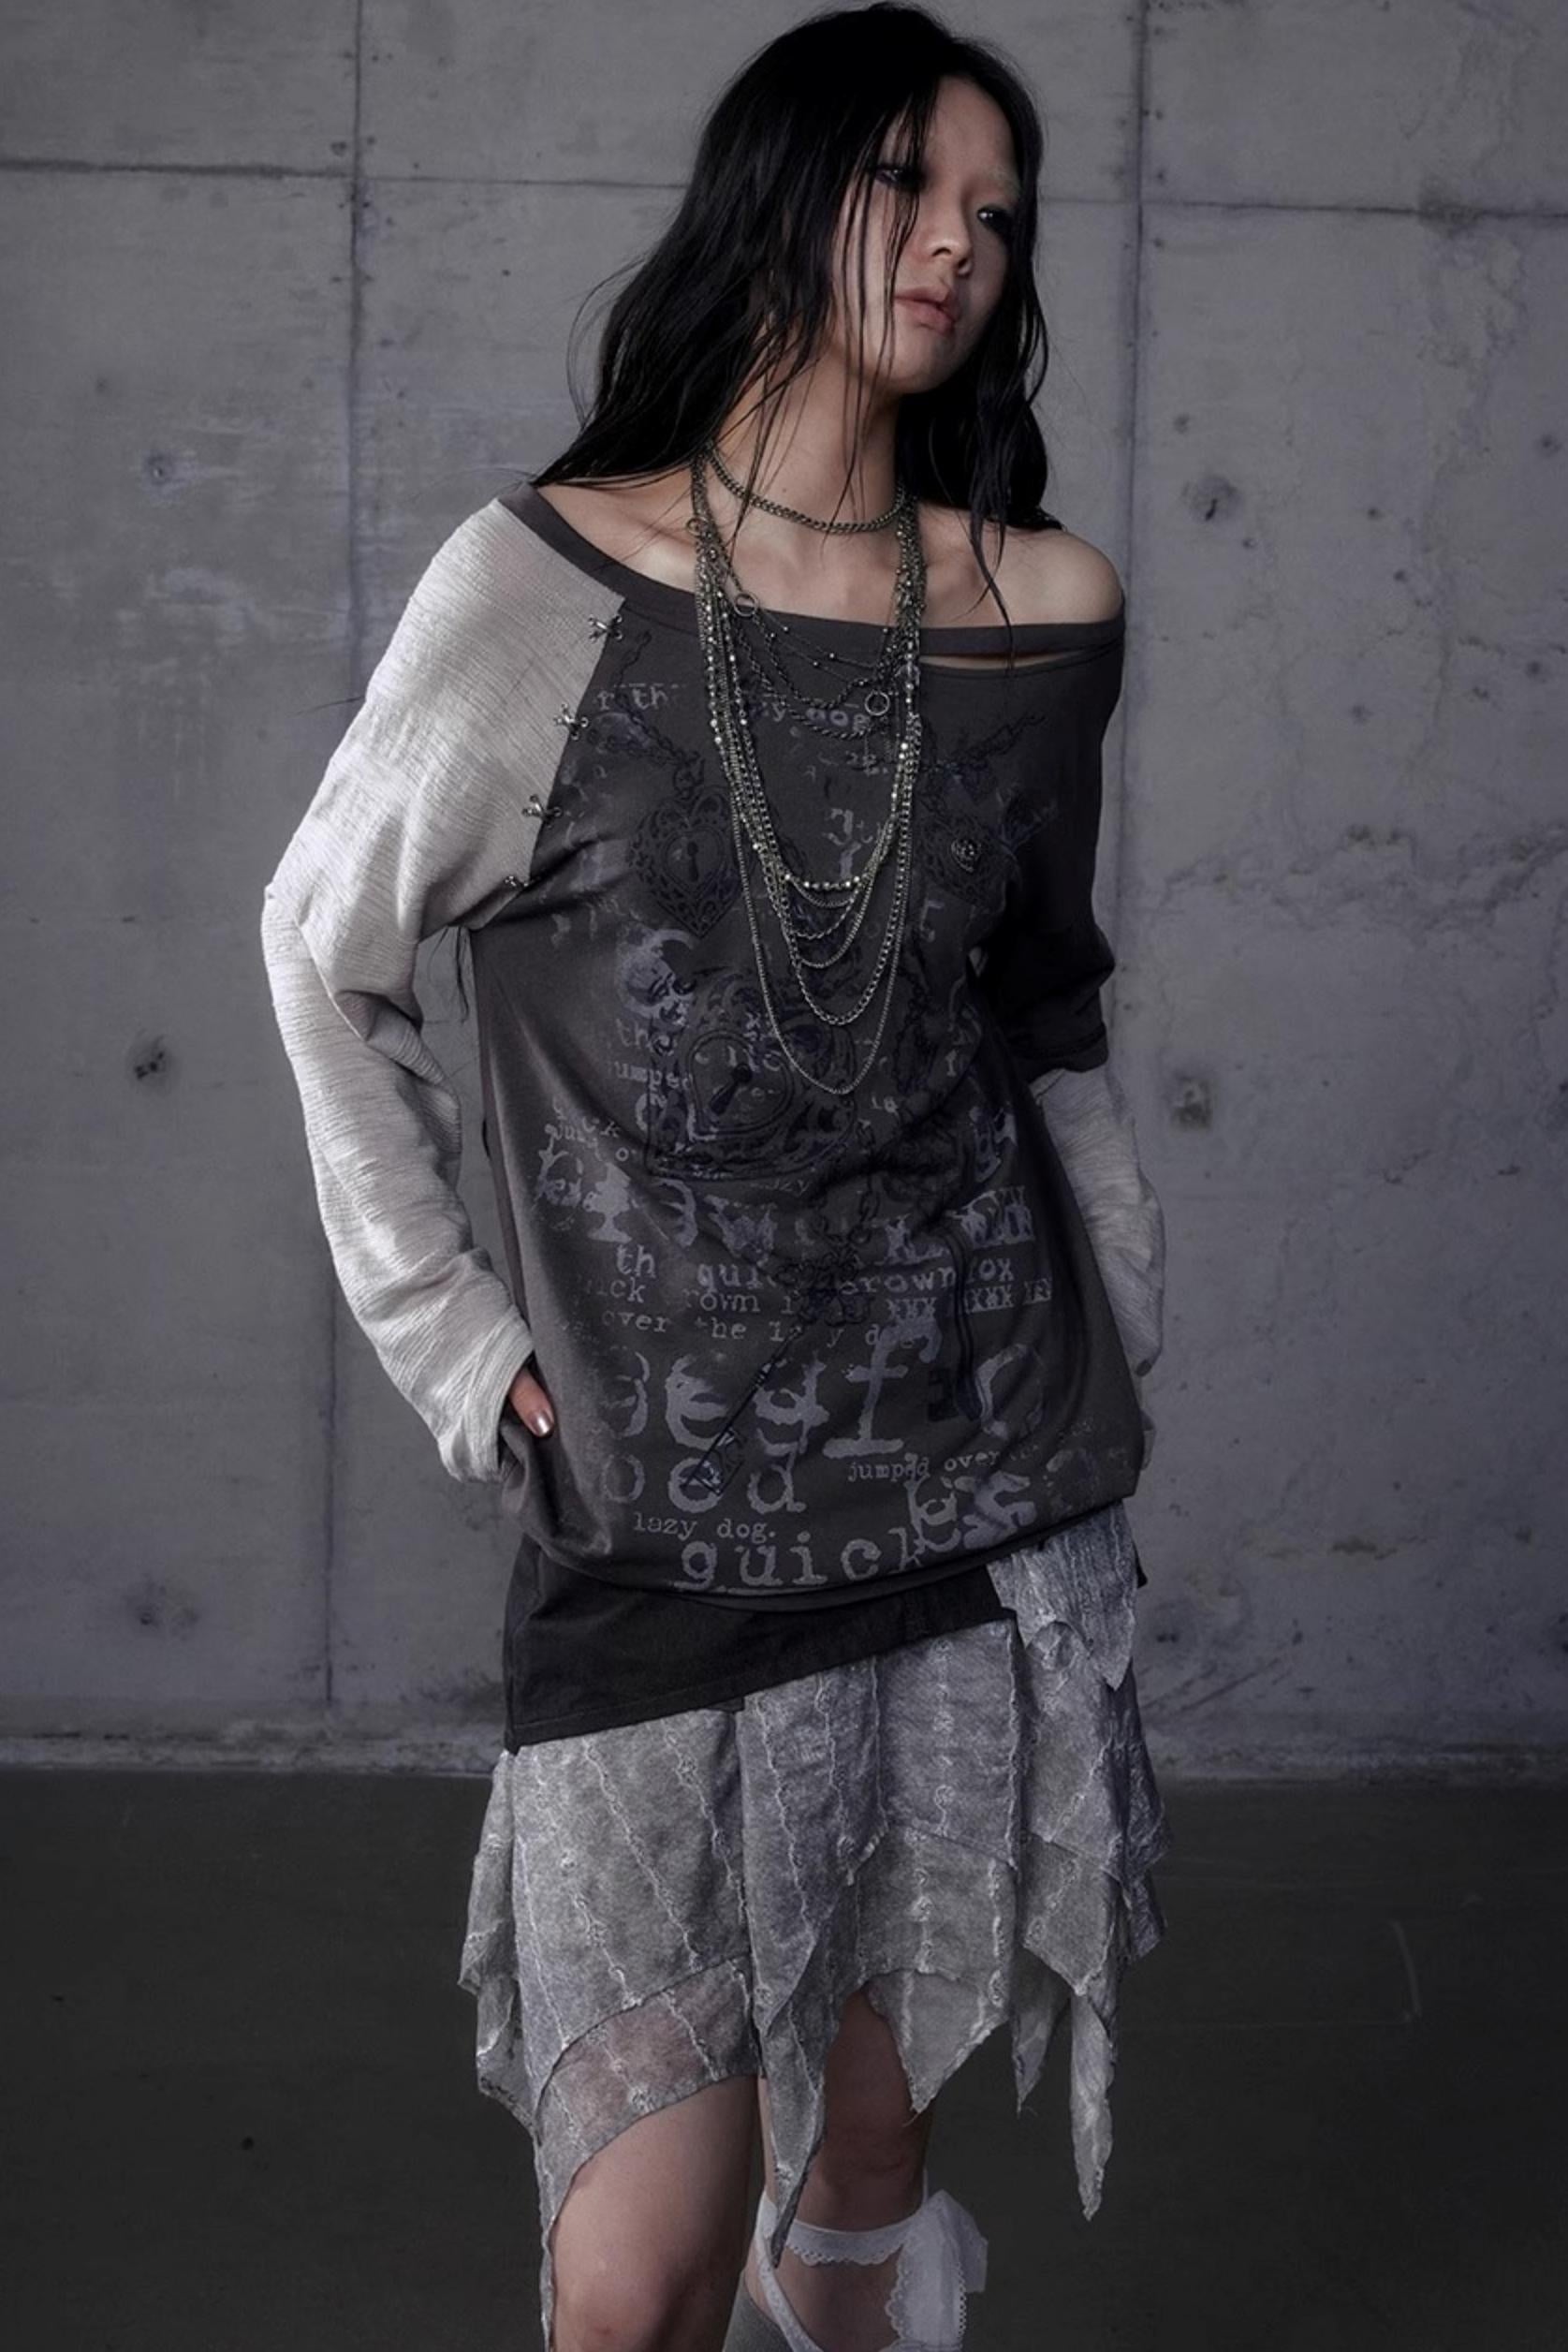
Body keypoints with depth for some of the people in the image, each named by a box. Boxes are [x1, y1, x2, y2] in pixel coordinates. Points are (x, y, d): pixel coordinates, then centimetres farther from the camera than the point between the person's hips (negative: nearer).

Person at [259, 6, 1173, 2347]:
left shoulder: (1050, 610, 4)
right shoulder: (540, 588, -5)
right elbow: (330, 946, 6)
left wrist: (1120, 1343, 13)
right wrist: (450, 1336, 1)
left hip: (991, 1502, 3)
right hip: (661, 1530, -2)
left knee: (871, 2141, 14)